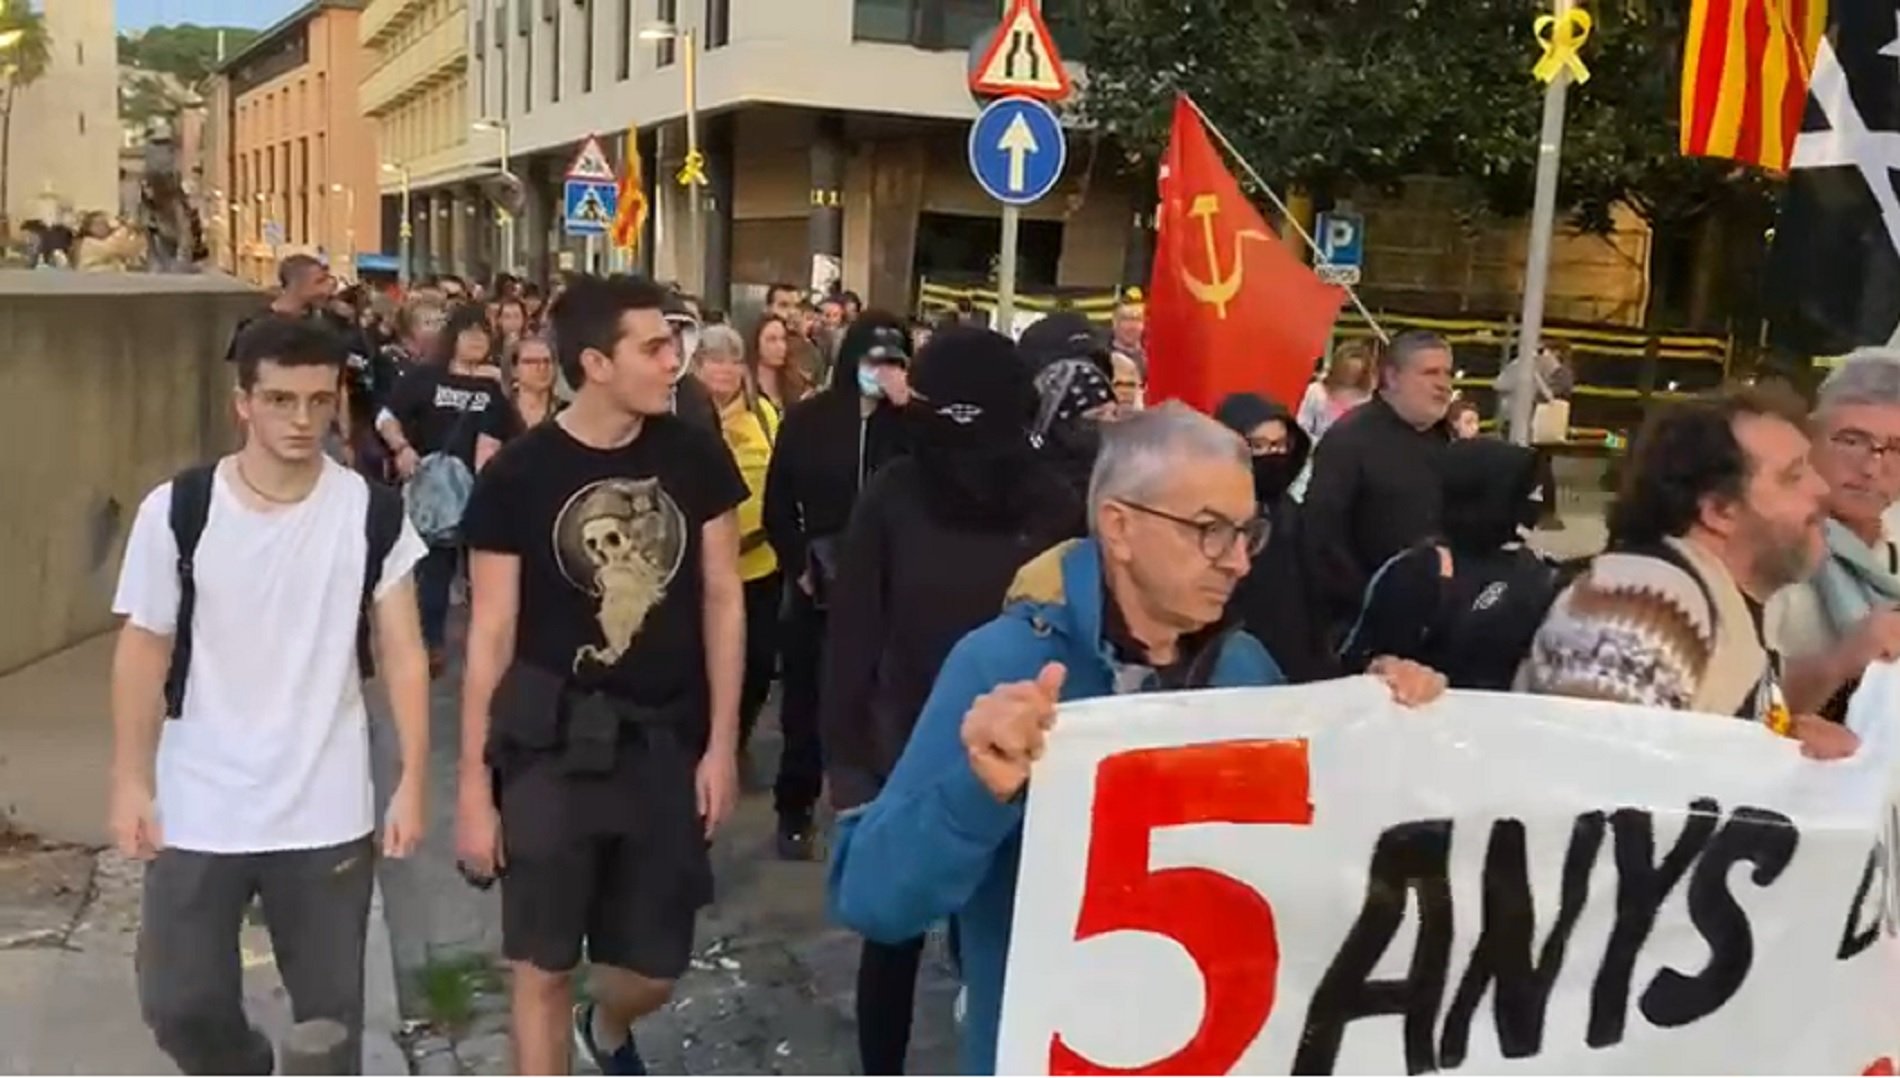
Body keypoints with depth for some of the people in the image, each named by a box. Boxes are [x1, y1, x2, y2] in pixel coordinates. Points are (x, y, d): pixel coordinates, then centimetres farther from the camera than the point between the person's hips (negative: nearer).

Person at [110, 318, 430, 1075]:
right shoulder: (176, 511, -8)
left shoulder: (373, 514, -7)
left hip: (329, 813, 0)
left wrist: (414, 780, -7)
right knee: (180, 1003, 10)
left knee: (330, 1009, 11)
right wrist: (130, 782, -3)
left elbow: (402, 653, -3)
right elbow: (143, 650, 0)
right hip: (197, 810, 0)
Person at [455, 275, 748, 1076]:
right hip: (551, 747, -2)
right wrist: (473, 783, -4)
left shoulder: (696, 458, -2)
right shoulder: (517, 476, -8)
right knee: (542, 967, 7)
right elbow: (491, 635, -4)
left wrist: (722, 742, 1)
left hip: (666, 745, 2)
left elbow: (722, 599, 4)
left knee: (653, 972, 12)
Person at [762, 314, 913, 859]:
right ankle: (794, 810, 20)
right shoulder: (807, 418, 0)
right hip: (817, 582, 0)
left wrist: (907, 408, -19)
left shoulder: (905, 424, 0)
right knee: (805, 697, 8)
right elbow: (778, 503, 3)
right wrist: (798, 565, -5)